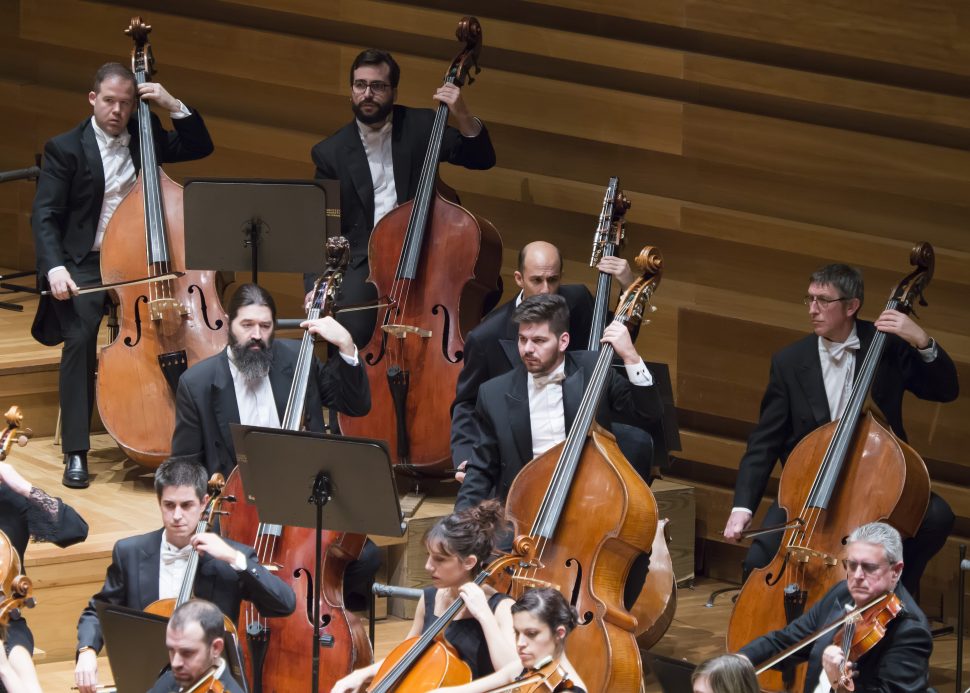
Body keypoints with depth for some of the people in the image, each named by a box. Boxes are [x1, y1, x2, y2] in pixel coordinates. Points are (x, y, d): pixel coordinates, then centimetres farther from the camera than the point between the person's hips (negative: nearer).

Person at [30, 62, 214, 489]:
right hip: (85, 265, -3)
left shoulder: (145, 139, 11)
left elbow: (201, 147, 14)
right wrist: (55, 267, -22)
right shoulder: (65, 149, 0)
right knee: (80, 337, -29)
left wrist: (174, 106, 0)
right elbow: (45, 217, -6)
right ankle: (75, 451, -25)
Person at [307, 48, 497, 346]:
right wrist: (316, 286, -10)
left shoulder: (420, 126, 9)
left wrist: (463, 117, -12)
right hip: (363, 261, -1)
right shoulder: (331, 152, 7)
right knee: (350, 330, -30)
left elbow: (482, 159, 7)